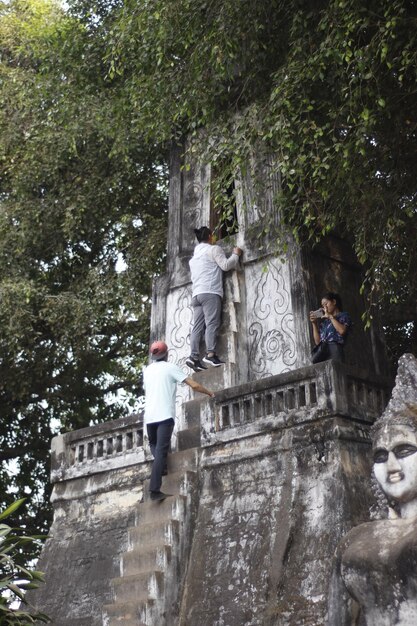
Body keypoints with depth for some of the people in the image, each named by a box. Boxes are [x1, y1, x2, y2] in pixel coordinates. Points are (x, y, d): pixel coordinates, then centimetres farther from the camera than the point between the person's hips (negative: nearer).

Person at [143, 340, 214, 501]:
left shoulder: (147, 370, 16)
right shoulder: (170, 367, 2)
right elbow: (194, 385, -2)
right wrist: (210, 393, 13)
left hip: (149, 416, 4)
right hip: (165, 415, -4)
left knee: (154, 445, 28)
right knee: (161, 450, -8)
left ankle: (160, 465, 3)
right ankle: (155, 490, -16)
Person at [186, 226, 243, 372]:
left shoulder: (194, 256, 29)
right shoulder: (213, 249, 5)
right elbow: (226, 265, -4)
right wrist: (236, 255, 12)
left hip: (196, 293, 7)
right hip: (210, 292, -7)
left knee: (197, 326, -2)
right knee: (212, 323, -14)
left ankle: (194, 356, -13)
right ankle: (210, 354, -25)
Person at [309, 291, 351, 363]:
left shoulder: (344, 316, 16)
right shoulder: (324, 321, 27)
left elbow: (342, 331, -7)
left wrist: (330, 316, 5)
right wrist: (314, 323, 16)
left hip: (335, 350, -4)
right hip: (322, 351, 4)